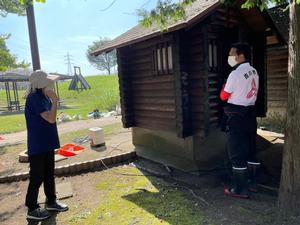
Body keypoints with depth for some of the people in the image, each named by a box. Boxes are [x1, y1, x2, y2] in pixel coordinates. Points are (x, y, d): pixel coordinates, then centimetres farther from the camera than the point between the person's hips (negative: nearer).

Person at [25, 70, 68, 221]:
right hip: (37, 145, -8)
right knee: (37, 177, 5)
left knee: (49, 174, 18)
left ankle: (51, 201, 32)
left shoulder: (44, 96, 7)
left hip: (47, 143, 9)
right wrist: (55, 101, -17)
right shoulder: (34, 98, -20)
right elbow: (51, 119, -23)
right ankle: (32, 209, 21)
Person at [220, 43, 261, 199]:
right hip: (250, 114, 9)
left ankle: (241, 189, 8)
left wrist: (224, 86, 8)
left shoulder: (236, 73, -16)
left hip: (237, 117, -9)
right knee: (250, 151, 16)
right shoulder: (254, 72, 10)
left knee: (236, 153, 0)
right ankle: (252, 183, 28)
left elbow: (223, 96, -8)